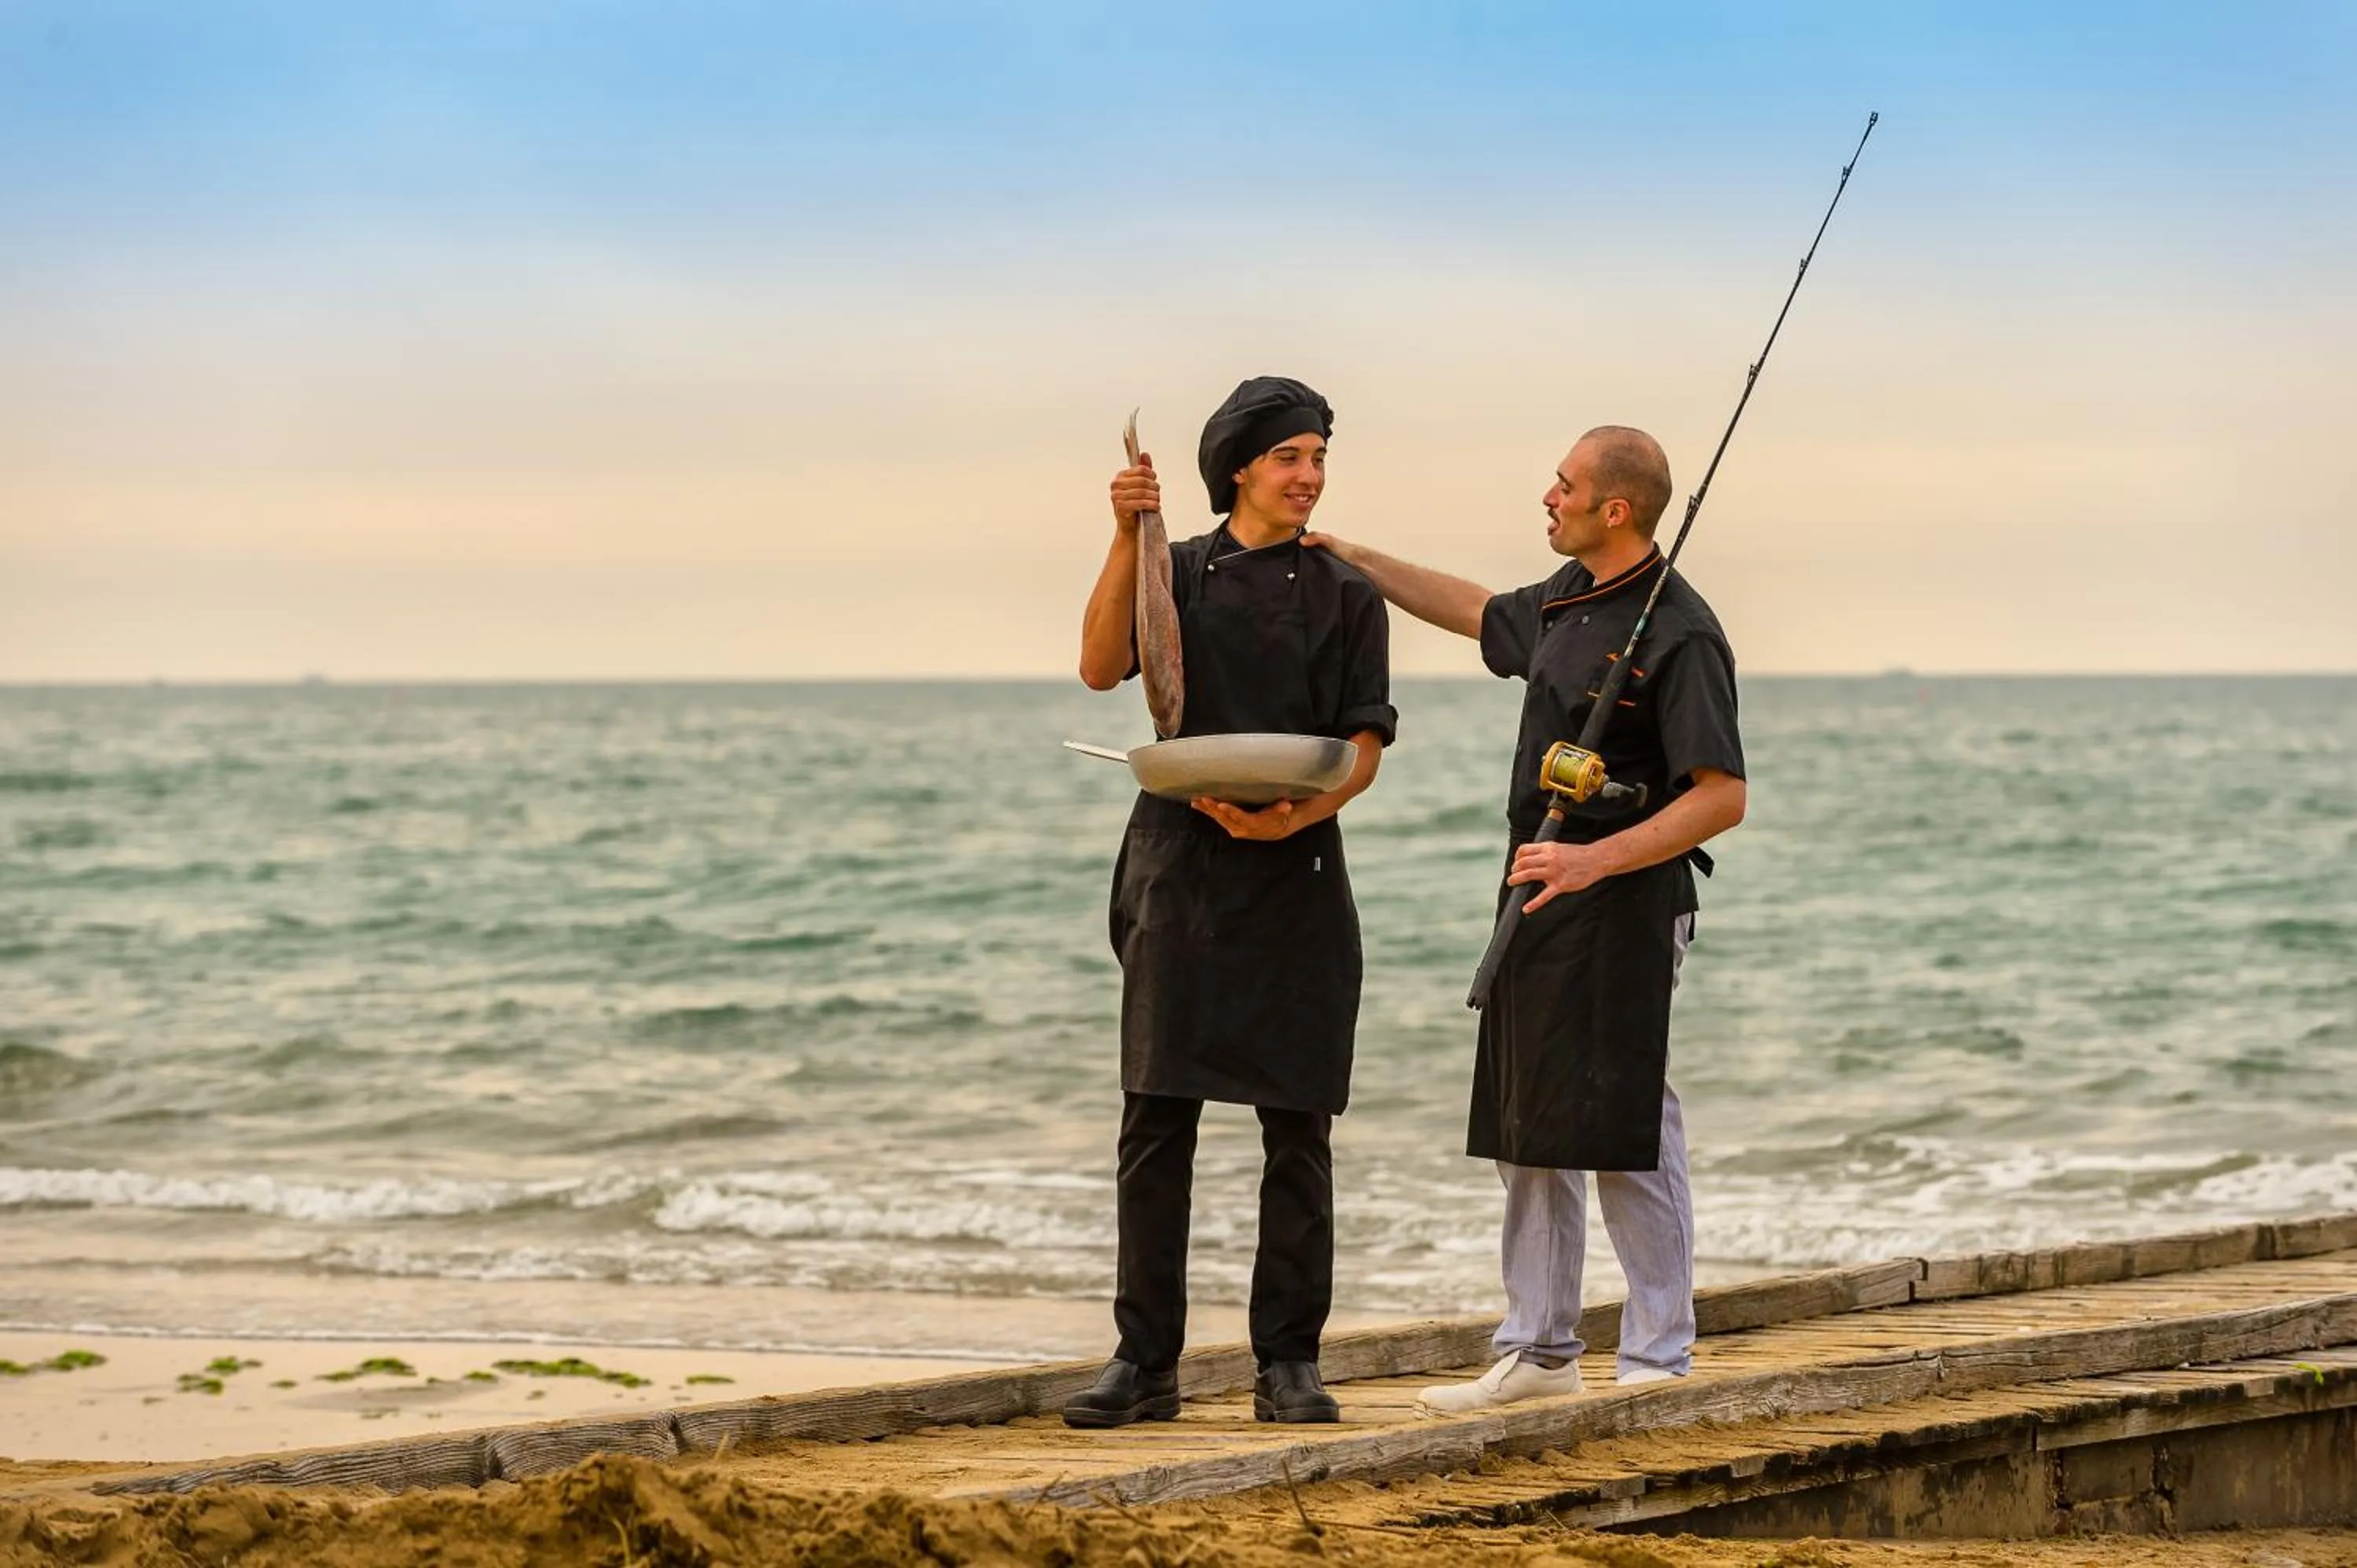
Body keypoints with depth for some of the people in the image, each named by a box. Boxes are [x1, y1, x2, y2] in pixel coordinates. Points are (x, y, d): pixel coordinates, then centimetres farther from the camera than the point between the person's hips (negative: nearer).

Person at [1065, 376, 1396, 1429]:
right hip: (1181, 868, 0)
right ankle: (1145, 1363, 4)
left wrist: (1302, 813, -18)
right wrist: (1126, 539, -17)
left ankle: (1288, 1364, 7)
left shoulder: (1344, 598, 8)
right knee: (1156, 1124, -1)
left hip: (1296, 875, 0)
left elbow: (1365, 745, 1)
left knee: (1297, 1128, 0)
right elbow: (1102, 668, -8)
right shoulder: (1177, 572, 9)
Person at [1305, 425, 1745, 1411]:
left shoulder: (1677, 633, -16)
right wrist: (1361, 562, 33)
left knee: (1626, 1135, -7)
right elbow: (1481, 614, 34)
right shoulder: (1567, 600, 11)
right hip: (1539, 896, 9)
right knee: (1527, 1131, 12)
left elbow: (1721, 798, -20)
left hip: (1623, 905, -9)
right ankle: (1539, 1350, 20)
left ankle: (1659, 1359, 0)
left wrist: (1595, 860, -27)